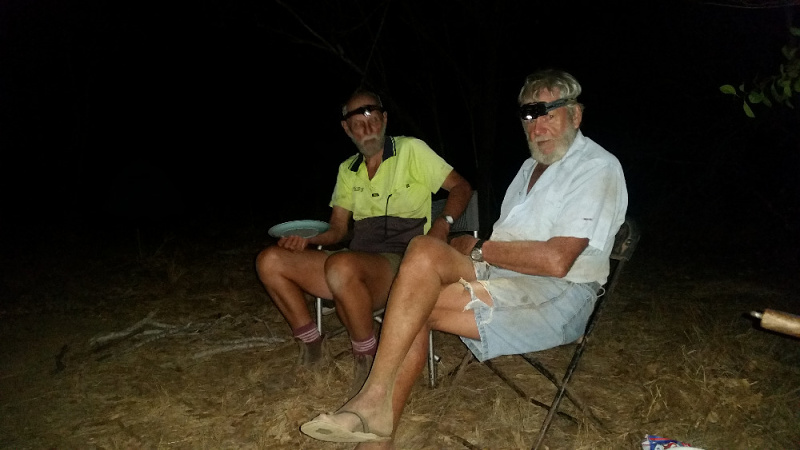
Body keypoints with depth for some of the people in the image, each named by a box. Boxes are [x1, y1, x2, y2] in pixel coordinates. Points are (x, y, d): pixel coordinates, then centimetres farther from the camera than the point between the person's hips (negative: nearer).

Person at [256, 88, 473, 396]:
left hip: (399, 263, -6)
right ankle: (311, 345, 4)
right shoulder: (347, 170, 20)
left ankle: (367, 358, -15)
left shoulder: (411, 150, 4)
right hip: (356, 263, 6)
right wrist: (308, 241, -1)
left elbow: (461, 187, 3)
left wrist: (443, 222, -16)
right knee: (269, 261, -10)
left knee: (340, 265, -39)